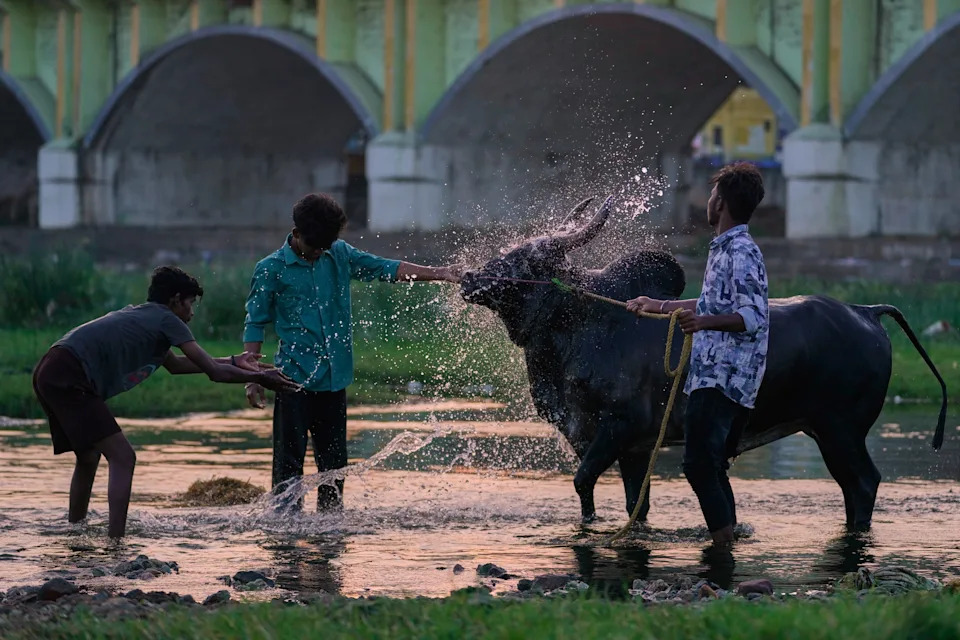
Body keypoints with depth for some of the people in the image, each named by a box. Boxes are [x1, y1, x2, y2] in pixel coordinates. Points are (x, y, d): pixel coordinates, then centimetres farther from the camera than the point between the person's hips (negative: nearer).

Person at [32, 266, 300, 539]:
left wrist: (233, 362, 45)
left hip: (48, 373, 10)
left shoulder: (141, 315, 27)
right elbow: (213, 371, -1)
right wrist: (259, 377, 12)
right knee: (122, 458, -10)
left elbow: (174, 364, 41)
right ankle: (116, 541, -17)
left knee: (88, 458, 24)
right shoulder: (167, 320, 0)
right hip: (68, 378, -10)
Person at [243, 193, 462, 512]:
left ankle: (331, 512, 22)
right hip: (294, 377, -4)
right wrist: (252, 378, -5)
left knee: (334, 456, 11)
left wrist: (439, 273, 1)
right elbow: (255, 326, 0)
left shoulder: (339, 255, 7)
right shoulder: (271, 269, -4)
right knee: (290, 455, -6)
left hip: (334, 376, 5)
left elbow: (385, 268, 8)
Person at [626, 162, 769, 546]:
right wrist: (660, 307, 46)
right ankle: (728, 544, 13)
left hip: (725, 379, -11)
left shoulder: (742, 253, -12)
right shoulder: (725, 249, 20)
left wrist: (705, 321, -37)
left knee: (699, 465, -17)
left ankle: (725, 542, -19)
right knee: (711, 467, 11)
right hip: (712, 375, 11)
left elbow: (754, 317, -22)